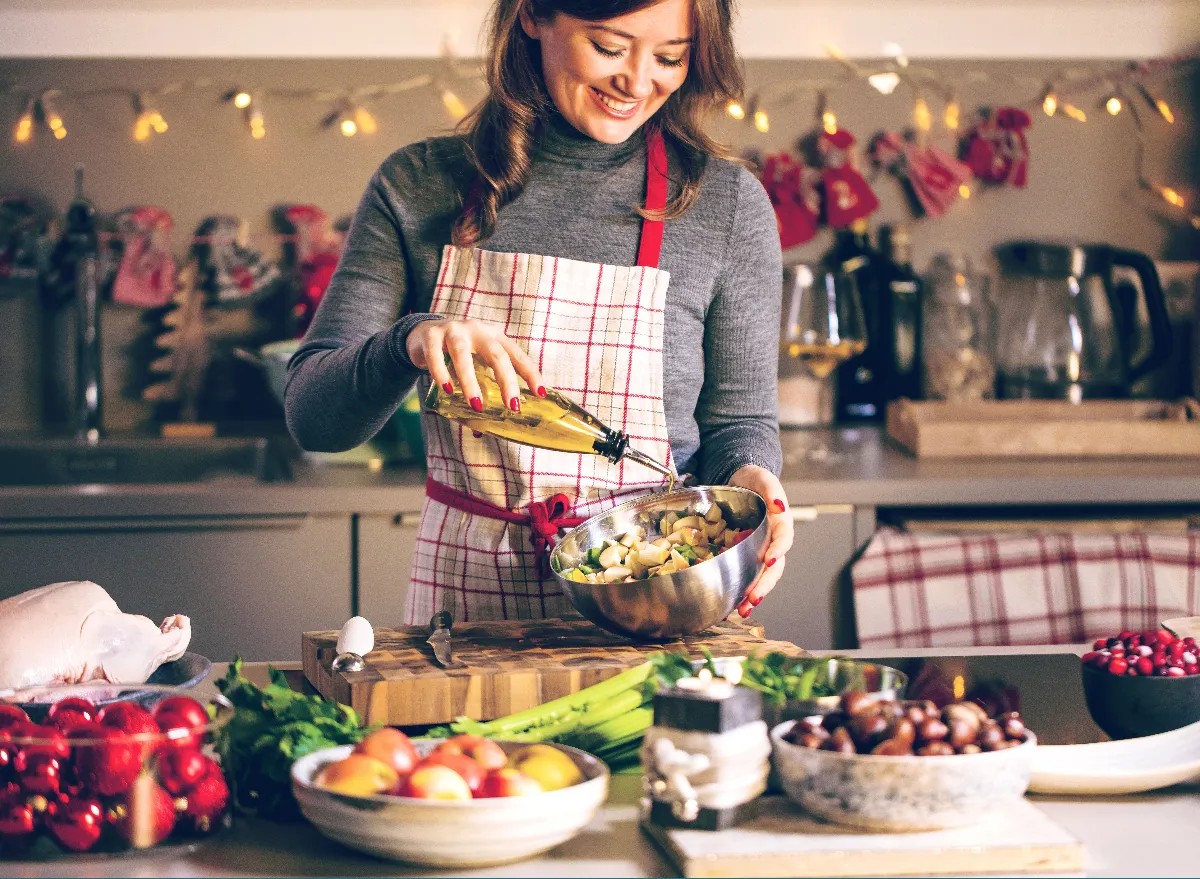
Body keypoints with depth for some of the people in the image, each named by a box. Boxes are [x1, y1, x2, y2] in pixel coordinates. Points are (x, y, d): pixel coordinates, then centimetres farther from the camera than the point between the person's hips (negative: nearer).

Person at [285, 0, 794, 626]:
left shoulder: (726, 204, 2)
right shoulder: (419, 186, 4)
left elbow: (738, 422, 10)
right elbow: (310, 415, -1)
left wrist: (746, 477, -14)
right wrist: (410, 342, -22)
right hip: (466, 591, 1)